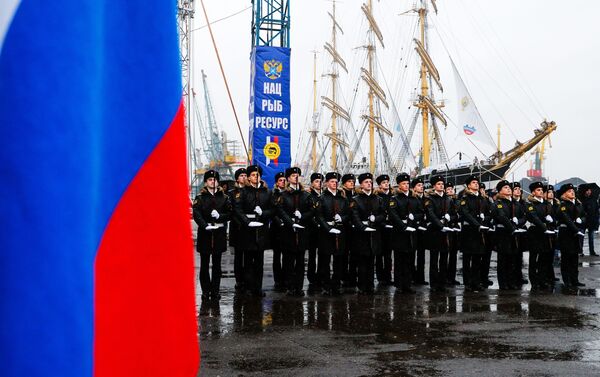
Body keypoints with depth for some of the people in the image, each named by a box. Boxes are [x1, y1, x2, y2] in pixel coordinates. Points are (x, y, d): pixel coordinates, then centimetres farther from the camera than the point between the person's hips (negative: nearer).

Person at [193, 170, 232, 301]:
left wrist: (220, 216, -14)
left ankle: (215, 290, 12)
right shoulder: (200, 197, 4)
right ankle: (205, 291, 6)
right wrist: (205, 225, -24)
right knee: (204, 264, 1)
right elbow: (196, 214, -9)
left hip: (219, 233, 2)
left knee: (217, 264, 6)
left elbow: (230, 213, 4)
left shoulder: (224, 197, 10)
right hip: (205, 233, -2)